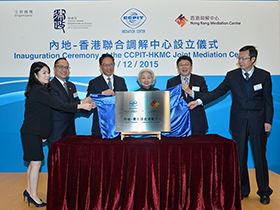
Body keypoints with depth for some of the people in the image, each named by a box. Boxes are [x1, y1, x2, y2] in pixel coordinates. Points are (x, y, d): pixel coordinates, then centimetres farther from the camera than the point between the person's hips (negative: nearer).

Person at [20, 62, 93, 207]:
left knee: (33, 162, 16)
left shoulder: (39, 89, 13)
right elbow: (57, 105, -26)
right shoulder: (39, 90, -18)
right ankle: (33, 196, 11)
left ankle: (29, 190, 29)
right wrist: (80, 106, -29)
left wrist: (43, 133, 19)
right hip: (31, 133, -10)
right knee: (36, 162, -1)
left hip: (34, 132, 10)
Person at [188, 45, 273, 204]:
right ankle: (243, 190, 24)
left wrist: (268, 121, -2)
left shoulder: (264, 76, 1)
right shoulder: (232, 76, 2)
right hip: (239, 122, 1)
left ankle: (264, 192, 23)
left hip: (258, 122, -1)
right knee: (240, 157, 8)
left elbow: (268, 100, 3)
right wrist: (199, 101, -13)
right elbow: (218, 92, -2)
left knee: (260, 157, 6)